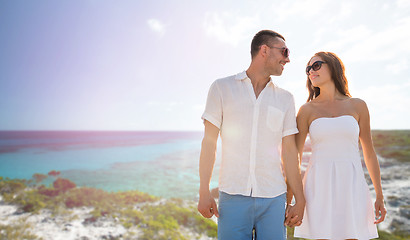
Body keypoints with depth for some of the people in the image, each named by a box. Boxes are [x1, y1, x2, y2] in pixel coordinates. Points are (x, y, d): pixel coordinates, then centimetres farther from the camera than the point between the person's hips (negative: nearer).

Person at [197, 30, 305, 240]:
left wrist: (300, 200, 8)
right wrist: (204, 192, -5)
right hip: (233, 196, -2)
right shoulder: (221, 88, 2)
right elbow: (209, 142, 0)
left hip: (273, 198, 3)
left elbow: (289, 152, 9)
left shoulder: (285, 99, 9)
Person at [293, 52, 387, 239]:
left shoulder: (358, 106, 7)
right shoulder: (307, 110, 4)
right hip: (319, 186, -1)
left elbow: (369, 153, 11)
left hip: (351, 186, 1)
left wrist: (379, 196, 8)